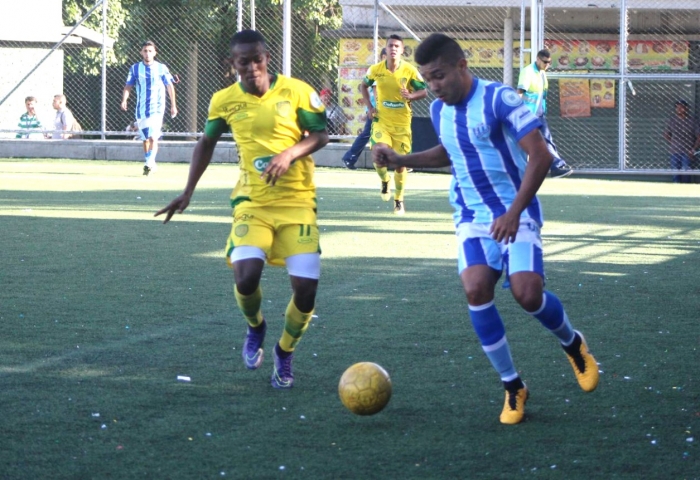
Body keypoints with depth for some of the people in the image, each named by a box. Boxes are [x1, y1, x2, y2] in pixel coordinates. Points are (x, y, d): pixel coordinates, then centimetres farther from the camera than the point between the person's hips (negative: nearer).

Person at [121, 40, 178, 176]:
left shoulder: (161, 68, 0)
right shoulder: (135, 68, 5)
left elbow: (170, 87, 6)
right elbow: (128, 86, 5)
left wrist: (173, 105, 5)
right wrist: (124, 100, -12)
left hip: (157, 108, -3)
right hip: (141, 109, 3)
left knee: (153, 137, -19)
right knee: (145, 138, 9)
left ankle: (149, 163, -26)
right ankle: (150, 164, 21)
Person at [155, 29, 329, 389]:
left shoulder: (297, 91, -7)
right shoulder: (224, 101, 0)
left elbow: (320, 135, 0)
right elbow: (207, 143, 16)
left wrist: (291, 153, -19)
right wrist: (188, 192, 13)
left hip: (297, 201, -1)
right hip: (252, 202, 1)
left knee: (306, 287, -11)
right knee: (246, 277, -22)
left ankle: (285, 353, 19)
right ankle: (255, 327, 15)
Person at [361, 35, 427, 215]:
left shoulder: (410, 70, -9)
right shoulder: (376, 70, -4)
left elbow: (424, 91, -3)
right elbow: (364, 85, 14)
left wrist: (411, 96, -25)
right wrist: (369, 107, 2)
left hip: (402, 123, 0)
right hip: (381, 120, 0)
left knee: (400, 163, 5)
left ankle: (399, 200, 25)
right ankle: (385, 181, 16)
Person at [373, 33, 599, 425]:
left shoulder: (500, 99, -15)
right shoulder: (439, 111, 7)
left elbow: (540, 157, -18)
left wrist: (514, 213, -24)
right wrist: (401, 160, 16)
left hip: (517, 214, -5)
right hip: (473, 217, 5)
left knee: (527, 292, -23)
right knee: (476, 288, -21)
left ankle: (574, 344, 13)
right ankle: (513, 387, -7)